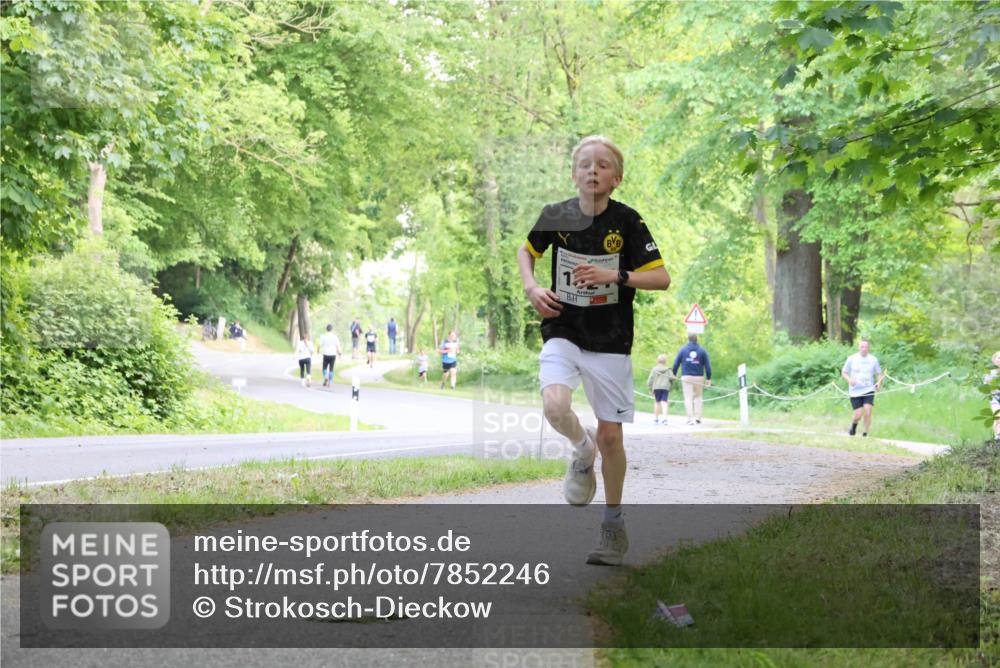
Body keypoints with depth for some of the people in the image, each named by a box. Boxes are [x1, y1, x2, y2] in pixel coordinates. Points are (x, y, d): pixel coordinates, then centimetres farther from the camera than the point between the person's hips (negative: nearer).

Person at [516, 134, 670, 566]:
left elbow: (662, 278, -8)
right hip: (562, 333, 1)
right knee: (554, 407, -26)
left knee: (610, 436, 3)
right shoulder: (556, 216, -3)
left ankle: (614, 525, 21)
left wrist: (613, 276, -21)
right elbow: (527, 250, 17)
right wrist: (531, 288, -1)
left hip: (610, 342, -1)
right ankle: (582, 449, 9)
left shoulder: (627, 222, -9)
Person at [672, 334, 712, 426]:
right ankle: (698, 417, 9)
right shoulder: (702, 351, 3)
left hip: (686, 377, -1)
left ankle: (690, 419, -10)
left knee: (688, 398, -1)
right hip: (699, 377, 1)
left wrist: (673, 375, 11)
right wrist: (709, 378, 5)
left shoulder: (683, 350, 3)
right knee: (698, 397, 16)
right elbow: (708, 365, 1)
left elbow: (676, 364, 3)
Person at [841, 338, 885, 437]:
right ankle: (854, 425, 32)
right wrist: (849, 380, -15)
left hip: (869, 390, 0)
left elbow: (879, 373, 13)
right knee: (858, 415, -3)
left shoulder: (873, 359, 4)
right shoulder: (852, 359, 0)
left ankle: (865, 433, -6)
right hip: (855, 391, 0)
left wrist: (879, 382, -8)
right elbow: (844, 372, 6)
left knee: (868, 412, -18)